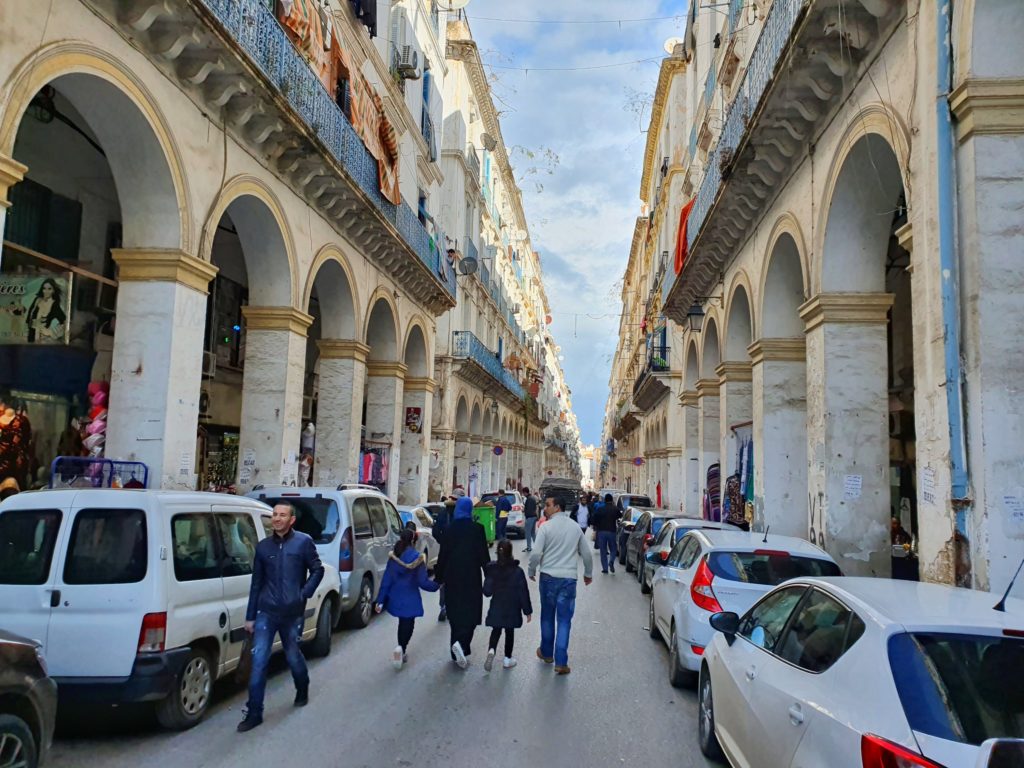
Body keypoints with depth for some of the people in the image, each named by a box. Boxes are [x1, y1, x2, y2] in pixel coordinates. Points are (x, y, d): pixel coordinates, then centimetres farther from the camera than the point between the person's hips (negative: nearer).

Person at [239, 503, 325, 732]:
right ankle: (254, 712, 5)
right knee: (258, 660, -4)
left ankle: (302, 692, 41)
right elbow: (256, 583, 9)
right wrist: (250, 616, 9)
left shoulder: (303, 542, -4)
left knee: (293, 657, 13)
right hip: (266, 612, 2)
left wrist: (304, 594, -12)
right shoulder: (263, 547, 6)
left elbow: (317, 570, 0)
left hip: (292, 613, -2)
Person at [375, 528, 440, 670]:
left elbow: (386, 580, -2)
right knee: (408, 625, 8)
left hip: (395, 599, 4)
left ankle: (401, 652, 28)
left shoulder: (393, 557, -3)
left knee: (403, 624, 23)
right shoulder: (417, 558, -15)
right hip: (410, 600, -4)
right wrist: (437, 585, 3)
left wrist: (381, 600, 2)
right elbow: (423, 582, -14)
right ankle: (401, 648, -15)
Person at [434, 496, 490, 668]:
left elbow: (443, 555, 0)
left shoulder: (450, 529, -2)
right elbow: (484, 555, -6)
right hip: (471, 576, -2)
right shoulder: (477, 529, -7)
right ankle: (461, 643, -19)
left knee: (455, 612, 12)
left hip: (452, 576, 2)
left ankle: (457, 654, 16)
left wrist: (438, 576, 10)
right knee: (470, 612, 5)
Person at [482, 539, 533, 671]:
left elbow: (487, 591, -9)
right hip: (512, 609, -1)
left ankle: (491, 650, -12)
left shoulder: (491, 570, -9)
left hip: (496, 608, 1)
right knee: (509, 632, 14)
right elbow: (523, 592, -10)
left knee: (496, 631, 14)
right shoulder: (517, 571, -14)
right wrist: (528, 611, -2)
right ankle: (507, 659, 22)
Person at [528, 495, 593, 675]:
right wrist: (588, 574, 26)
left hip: (548, 577, -2)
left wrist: (531, 571, 5)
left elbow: (536, 553, -13)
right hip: (569, 578, 2)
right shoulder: (575, 527, 4)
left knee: (547, 616, 17)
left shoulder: (546, 527, -8)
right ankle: (561, 662, -3)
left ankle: (546, 653, 31)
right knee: (564, 620, 3)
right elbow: (586, 554, 11)